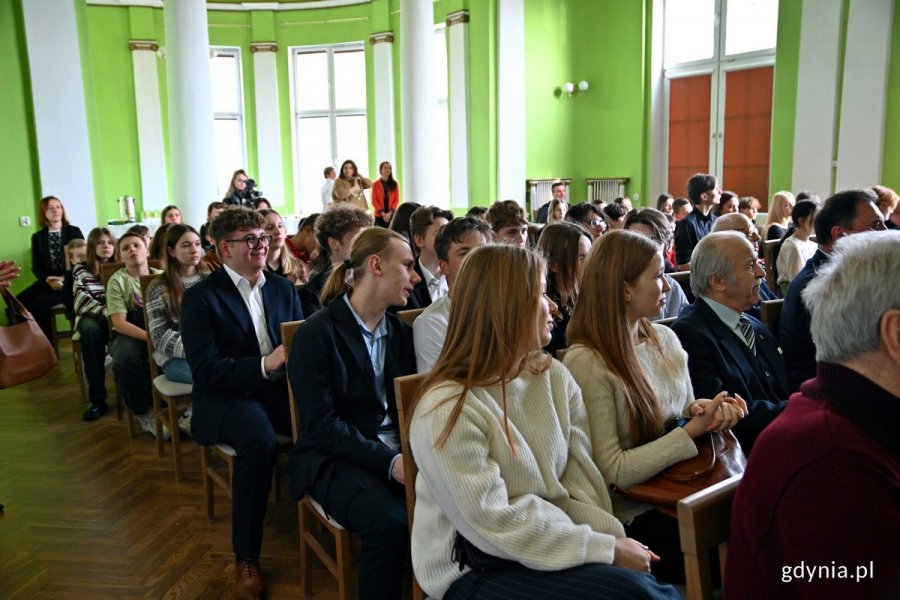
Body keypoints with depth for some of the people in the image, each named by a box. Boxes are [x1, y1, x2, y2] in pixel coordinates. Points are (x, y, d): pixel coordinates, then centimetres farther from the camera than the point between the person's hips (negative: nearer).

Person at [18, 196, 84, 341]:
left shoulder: (74, 232, 6)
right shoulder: (37, 237, 13)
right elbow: (36, 267, 10)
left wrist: (66, 278, -15)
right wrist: (47, 280, -13)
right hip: (47, 281, 4)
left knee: (40, 303, -29)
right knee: (18, 302, -22)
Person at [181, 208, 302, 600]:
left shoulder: (283, 288, 11)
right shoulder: (200, 297, -4)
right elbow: (205, 371, -13)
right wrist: (264, 364, -26)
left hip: (281, 388, 4)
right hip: (227, 396, -4)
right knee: (260, 441, -36)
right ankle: (246, 558, -17)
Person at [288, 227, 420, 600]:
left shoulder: (402, 332, 10)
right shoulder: (317, 333, -10)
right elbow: (321, 425, -15)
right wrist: (387, 461, -23)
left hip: (397, 452, 5)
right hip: (337, 459, -5)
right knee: (390, 522, -32)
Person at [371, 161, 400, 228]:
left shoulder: (394, 184, 8)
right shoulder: (376, 184, 3)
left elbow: (397, 200, 4)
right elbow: (374, 201, 0)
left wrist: (390, 212, -9)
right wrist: (382, 213, -10)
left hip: (392, 215, 1)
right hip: (379, 215, -1)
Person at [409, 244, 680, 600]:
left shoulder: (555, 378, 2)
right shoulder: (447, 410, -20)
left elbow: (581, 480, 0)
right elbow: (494, 525, -21)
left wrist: (610, 540, -18)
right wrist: (606, 549, -19)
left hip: (555, 546, 6)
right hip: (478, 570, -5)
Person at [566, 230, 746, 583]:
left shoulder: (665, 339, 5)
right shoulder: (586, 363, -17)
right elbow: (612, 471, -18)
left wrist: (702, 409, -8)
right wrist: (694, 429, -19)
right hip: (634, 515, -6)